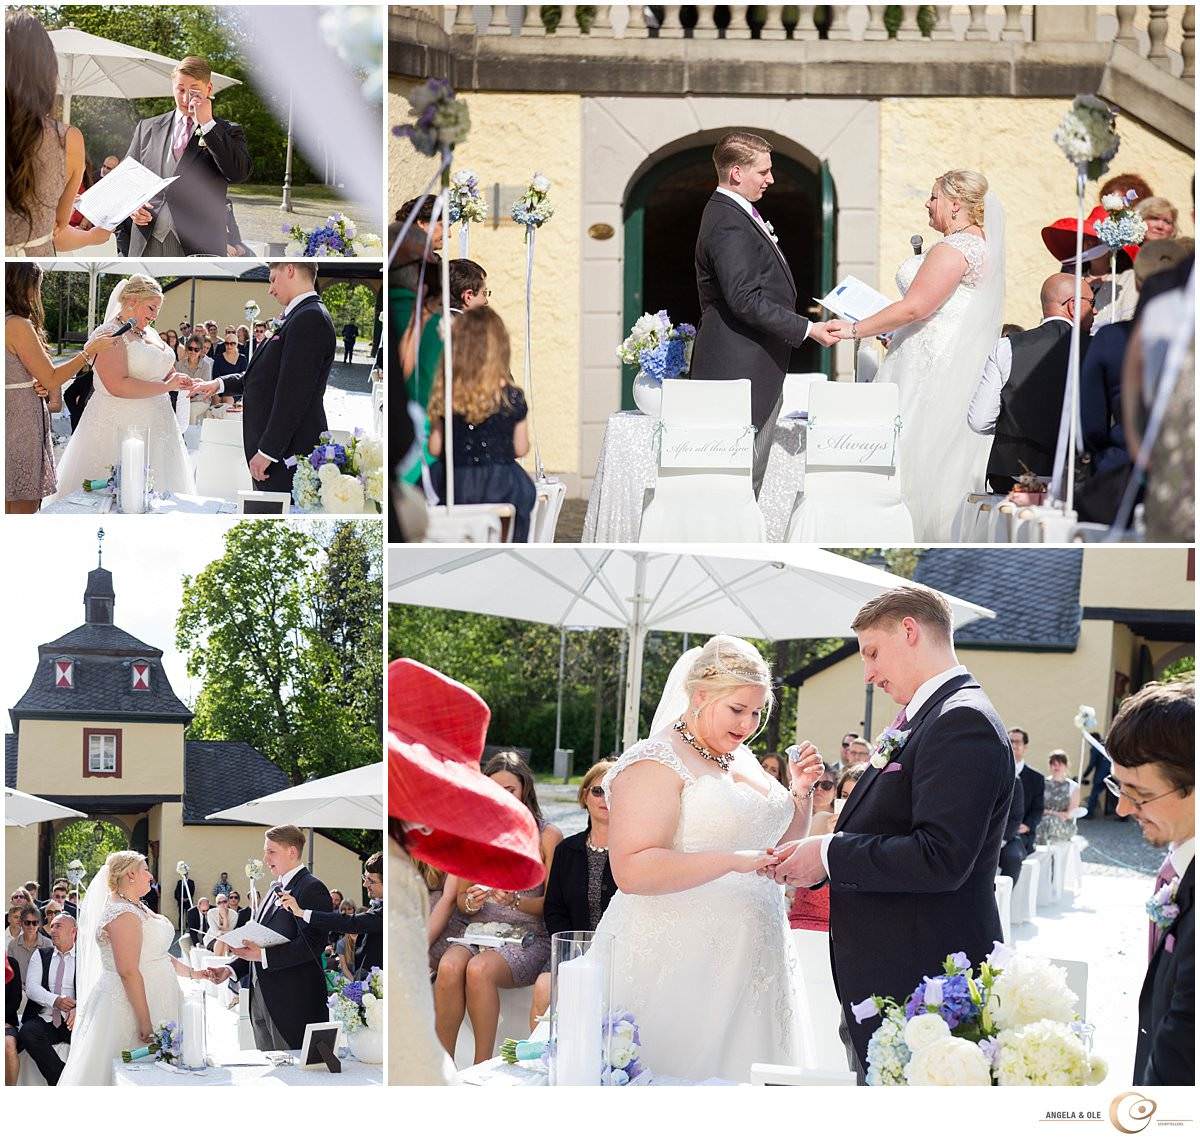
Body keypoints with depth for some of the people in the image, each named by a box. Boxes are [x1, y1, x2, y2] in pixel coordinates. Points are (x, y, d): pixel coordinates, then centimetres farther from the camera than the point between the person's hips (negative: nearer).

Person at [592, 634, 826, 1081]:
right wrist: (731, 861, -27)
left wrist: (801, 791, 8)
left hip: (745, 965, 8)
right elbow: (631, 870, -22)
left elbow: (782, 842, 27)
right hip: (677, 967, -8)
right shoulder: (658, 763, -11)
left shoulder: (741, 759, 14)